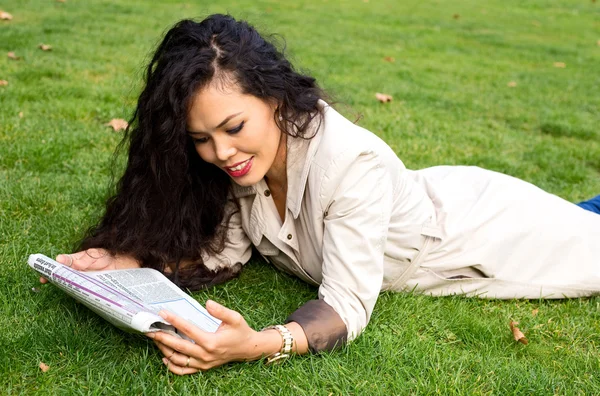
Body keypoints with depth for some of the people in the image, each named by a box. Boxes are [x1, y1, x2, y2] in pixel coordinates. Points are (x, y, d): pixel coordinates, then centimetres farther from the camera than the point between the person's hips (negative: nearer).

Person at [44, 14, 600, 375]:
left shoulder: (351, 161, -42)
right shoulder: (242, 162, -22)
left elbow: (349, 306, -40)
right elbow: (222, 251, -12)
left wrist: (255, 345, -57)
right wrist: (130, 262, -27)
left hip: (477, 227, -5)